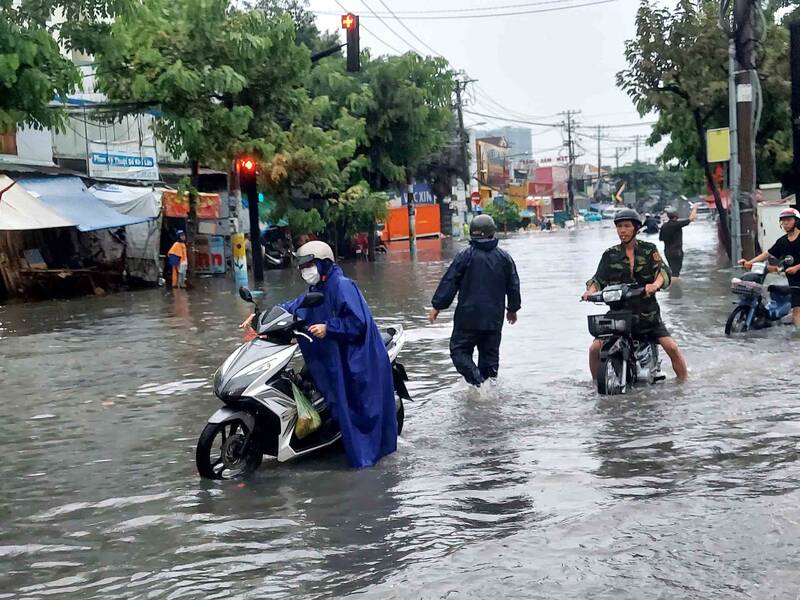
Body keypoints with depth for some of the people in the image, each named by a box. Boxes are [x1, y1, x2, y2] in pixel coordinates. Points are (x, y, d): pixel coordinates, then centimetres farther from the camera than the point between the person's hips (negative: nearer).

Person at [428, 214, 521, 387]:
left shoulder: (465, 256, -8)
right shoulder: (504, 258, 5)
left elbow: (449, 283, -7)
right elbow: (513, 286, 13)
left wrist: (437, 307, 0)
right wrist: (513, 309, 27)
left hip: (469, 316, -4)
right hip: (494, 318, 4)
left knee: (459, 350, 3)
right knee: (490, 354, 14)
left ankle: (477, 382, -16)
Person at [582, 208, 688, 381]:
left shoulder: (649, 250, 4)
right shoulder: (610, 255, 8)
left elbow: (663, 270, -10)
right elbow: (599, 278, 3)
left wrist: (656, 284, -33)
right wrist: (591, 290, -20)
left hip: (648, 313, -1)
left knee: (671, 347, -13)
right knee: (595, 349, -12)